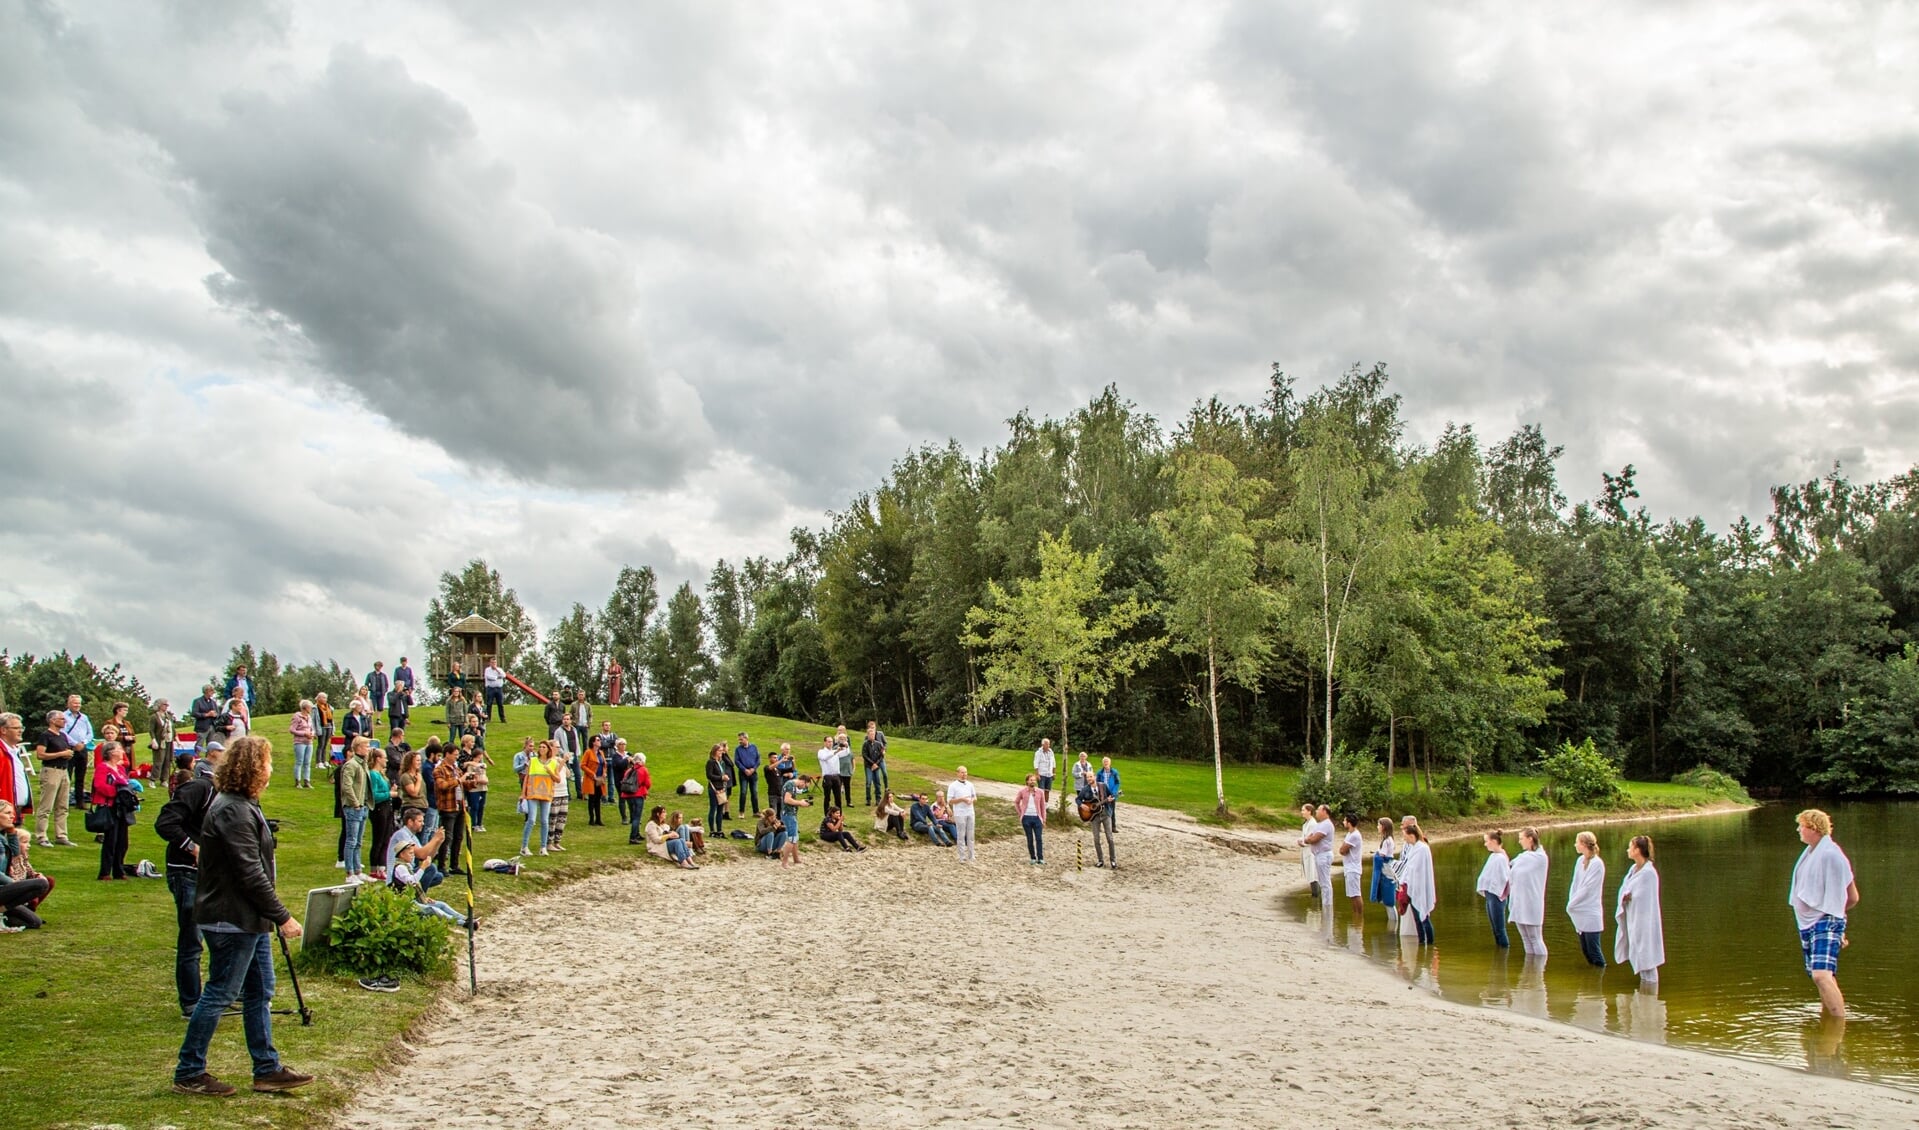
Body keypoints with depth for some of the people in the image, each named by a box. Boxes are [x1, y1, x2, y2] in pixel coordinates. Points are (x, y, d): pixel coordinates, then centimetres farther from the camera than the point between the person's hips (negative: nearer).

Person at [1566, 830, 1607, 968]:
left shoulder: (1597, 864, -14)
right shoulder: (1580, 861, 8)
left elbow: (1587, 888, -14)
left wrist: (1571, 904, -9)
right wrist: (1571, 902, 0)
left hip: (1591, 913, -7)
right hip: (1579, 912, 7)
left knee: (1593, 949, -4)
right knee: (1585, 949, 12)